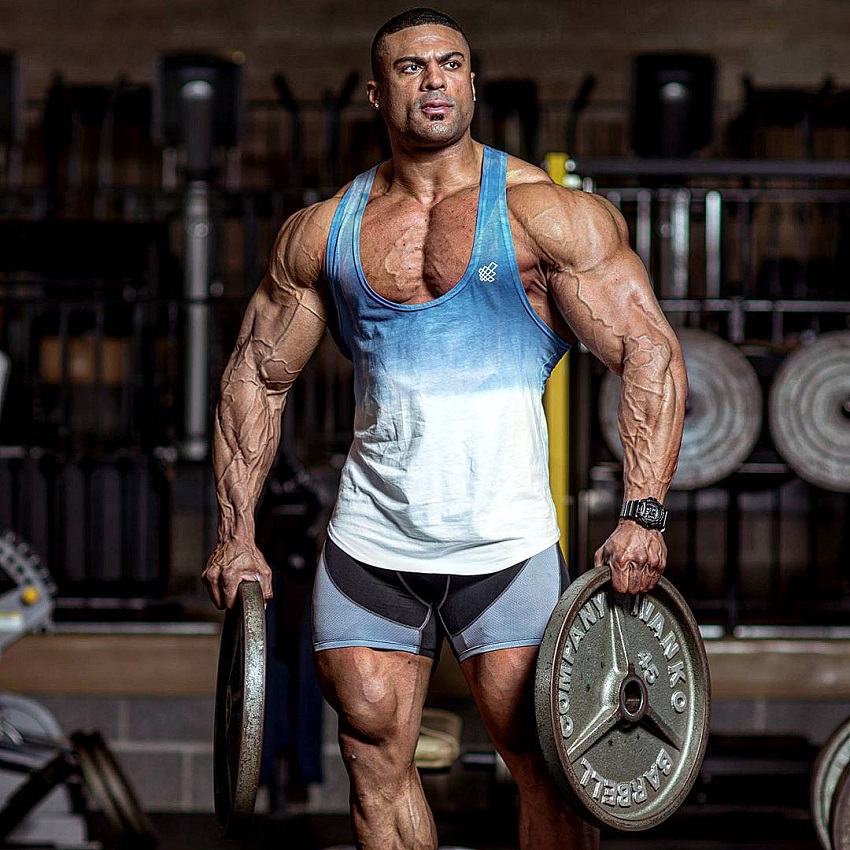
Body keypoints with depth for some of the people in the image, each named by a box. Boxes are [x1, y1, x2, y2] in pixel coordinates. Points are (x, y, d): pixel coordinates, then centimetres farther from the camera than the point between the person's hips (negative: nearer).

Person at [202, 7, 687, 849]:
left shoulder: (545, 212, -3)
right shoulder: (321, 231, 7)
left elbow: (650, 353, -7)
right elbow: (257, 376, 13)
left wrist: (643, 514, -17)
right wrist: (236, 533, 6)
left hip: (506, 542, -3)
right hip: (369, 540, 3)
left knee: (546, 762, -6)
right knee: (376, 755, 6)